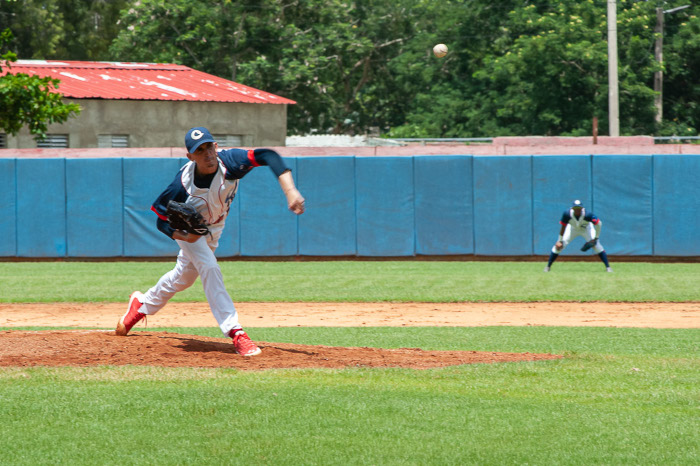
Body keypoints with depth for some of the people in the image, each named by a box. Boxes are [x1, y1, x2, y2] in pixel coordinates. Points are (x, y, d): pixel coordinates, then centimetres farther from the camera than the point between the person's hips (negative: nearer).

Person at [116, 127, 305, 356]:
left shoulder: (228, 162, -36)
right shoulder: (183, 184, -37)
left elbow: (268, 156, -48)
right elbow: (163, 222, -23)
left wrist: (290, 191, -60)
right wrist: (184, 236, -43)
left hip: (213, 229, 4)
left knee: (183, 277, 20)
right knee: (209, 268, -25)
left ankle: (141, 305, 46)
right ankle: (236, 333, -25)